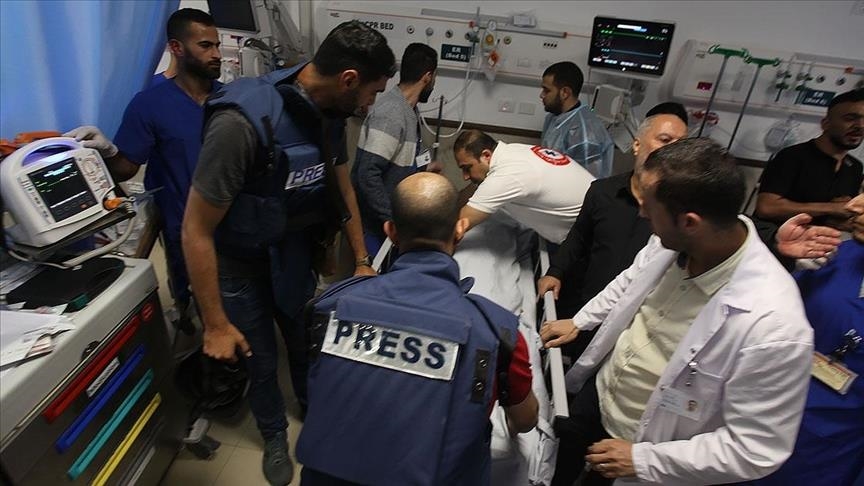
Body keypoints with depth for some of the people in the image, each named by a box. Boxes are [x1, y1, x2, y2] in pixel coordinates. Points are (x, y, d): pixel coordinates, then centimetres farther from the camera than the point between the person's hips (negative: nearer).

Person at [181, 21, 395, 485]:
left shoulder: (329, 113, -12)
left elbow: (342, 187, 5)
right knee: (260, 359, 16)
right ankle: (274, 434, 47)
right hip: (240, 266, -5)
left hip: (293, 255, 5)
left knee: (307, 342, 21)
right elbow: (196, 229, -26)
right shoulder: (242, 121, -34)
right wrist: (215, 324, -19)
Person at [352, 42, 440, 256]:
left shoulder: (407, 109, 6)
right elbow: (368, 175, -29)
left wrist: (424, 168, 26)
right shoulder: (390, 113, -25)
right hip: (373, 222, -9)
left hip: (390, 214, 9)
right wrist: (392, 218, -25)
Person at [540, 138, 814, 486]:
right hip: (597, 393, 5)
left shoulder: (773, 327, -36)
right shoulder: (673, 240, -18)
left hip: (647, 455, -5)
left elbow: (755, 450, -25)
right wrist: (579, 322, 11)